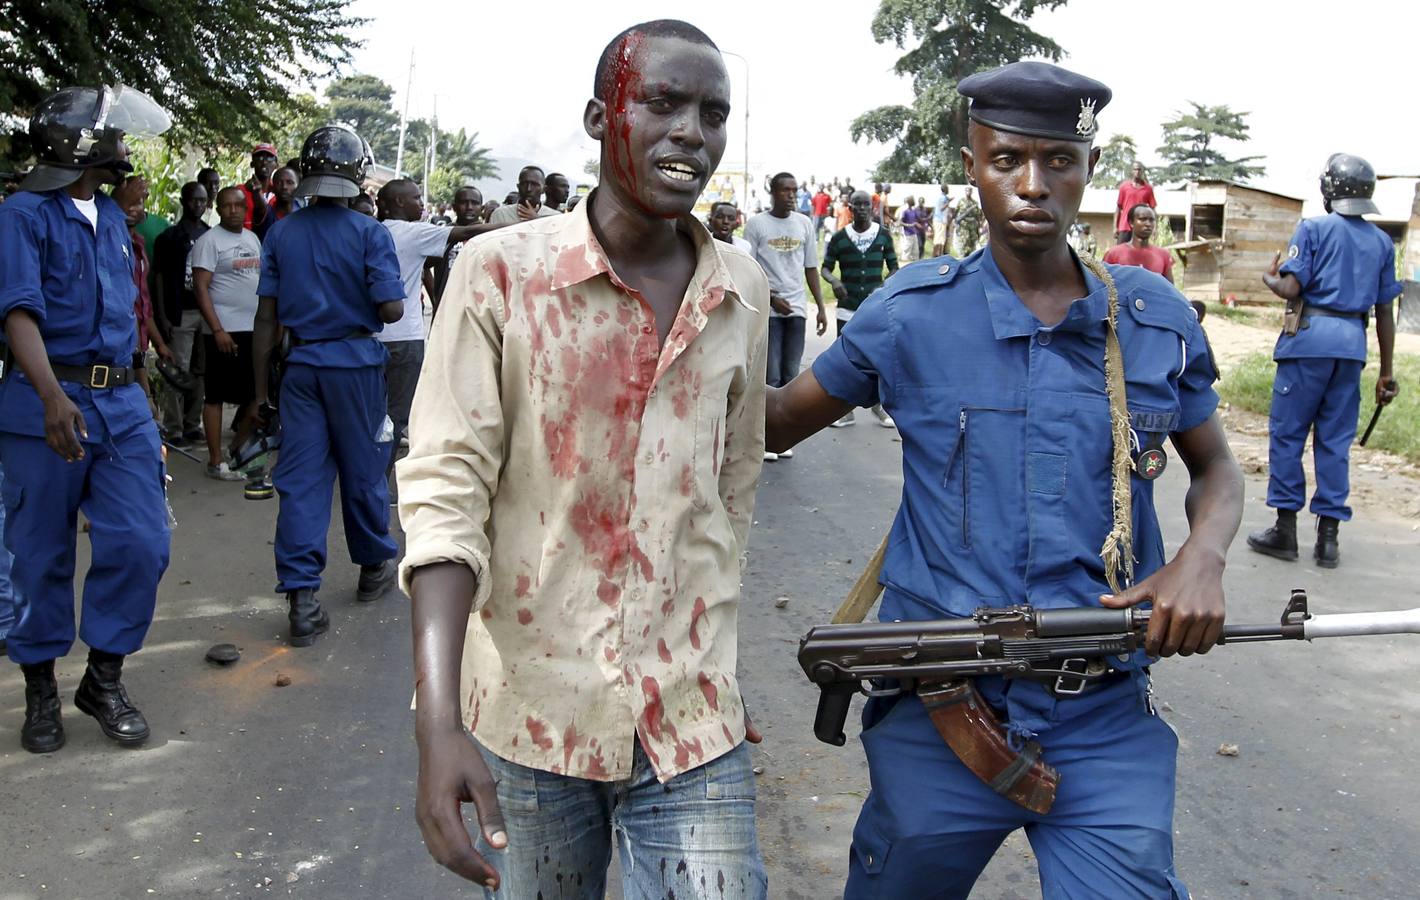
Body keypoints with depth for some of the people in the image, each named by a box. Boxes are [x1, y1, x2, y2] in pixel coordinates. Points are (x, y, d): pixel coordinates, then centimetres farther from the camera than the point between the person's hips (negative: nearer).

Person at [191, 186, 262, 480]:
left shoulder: (252, 238, 14)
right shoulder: (209, 241, -7)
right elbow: (200, 287, -12)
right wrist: (217, 330, -19)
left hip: (255, 329, 7)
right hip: (225, 331, -7)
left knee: (255, 395, 11)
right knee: (216, 396, -1)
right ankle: (216, 462, 4)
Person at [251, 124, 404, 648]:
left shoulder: (282, 233, 3)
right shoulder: (370, 234, -8)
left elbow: (267, 317, 2)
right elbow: (391, 309, -15)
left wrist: (260, 388, 8)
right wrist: (388, 300, 10)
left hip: (302, 364, 2)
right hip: (356, 362, -2)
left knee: (300, 479, 1)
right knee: (363, 471, 13)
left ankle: (302, 599, -3)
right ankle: (374, 567, 31)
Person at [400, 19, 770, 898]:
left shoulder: (744, 291, 2)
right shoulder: (499, 273, -9)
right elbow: (445, 489, -14)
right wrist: (437, 725, -22)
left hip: (693, 724, 2)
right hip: (530, 710, -2)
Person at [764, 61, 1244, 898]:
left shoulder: (1155, 316, 2)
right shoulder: (912, 313, -3)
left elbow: (1216, 466, 14)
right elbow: (778, 422, 7)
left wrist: (1203, 556, -7)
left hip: (1106, 725, 1)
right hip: (939, 716, 0)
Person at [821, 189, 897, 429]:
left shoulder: (883, 235, 1)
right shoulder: (839, 237, 0)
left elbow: (893, 266, 7)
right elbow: (826, 267, 3)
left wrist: (885, 285, -13)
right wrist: (833, 281, -19)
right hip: (847, 306, 0)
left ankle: (878, 405, 20)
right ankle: (846, 410, 13)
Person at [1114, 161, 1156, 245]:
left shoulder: (1148, 188, 6)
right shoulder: (1124, 186, 6)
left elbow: (1152, 209, 7)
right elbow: (1118, 207, 7)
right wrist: (1115, 227, 2)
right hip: (1125, 227, 0)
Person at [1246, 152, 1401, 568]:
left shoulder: (1313, 229, -2)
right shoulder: (1382, 242, 12)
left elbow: (1290, 288, -11)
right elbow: (1384, 312, 13)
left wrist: (1269, 277, 12)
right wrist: (1387, 372, 17)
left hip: (1310, 335, -4)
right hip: (1352, 343, 4)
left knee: (1287, 433, 4)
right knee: (1335, 440, 8)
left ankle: (1285, 529, 6)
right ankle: (1329, 534, 10)